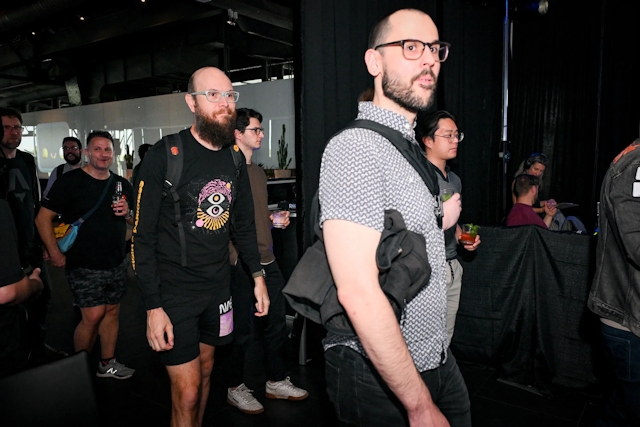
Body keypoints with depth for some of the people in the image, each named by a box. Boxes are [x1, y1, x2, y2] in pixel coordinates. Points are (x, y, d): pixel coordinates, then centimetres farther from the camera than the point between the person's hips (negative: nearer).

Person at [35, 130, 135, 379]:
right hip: (84, 265, -5)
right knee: (93, 315, -8)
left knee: (112, 311, 11)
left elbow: (136, 222, 16)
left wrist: (127, 213, -6)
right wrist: (55, 253, -12)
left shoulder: (122, 185, 9)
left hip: (116, 263, 6)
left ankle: (107, 364, 27)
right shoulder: (70, 181, -7)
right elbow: (43, 218, -9)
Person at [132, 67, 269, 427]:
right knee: (187, 391, -1)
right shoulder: (165, 156, -14)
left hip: (218, 286, 5)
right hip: (174, 290, -5)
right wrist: (153, 307, -16)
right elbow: (143, 236, -13)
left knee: (205, 371, 20)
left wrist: (258, 276, 7)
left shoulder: (235, 158, 3)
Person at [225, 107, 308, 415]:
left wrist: (275, 218, 9)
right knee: (243, 329, 3)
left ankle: (276, 382, 32)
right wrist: (233, 256, -22)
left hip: (267, 260, 9)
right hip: (242, 262, -8)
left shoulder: (258, 171, 17)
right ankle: (235, 389, 24)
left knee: (276, 323, 15)